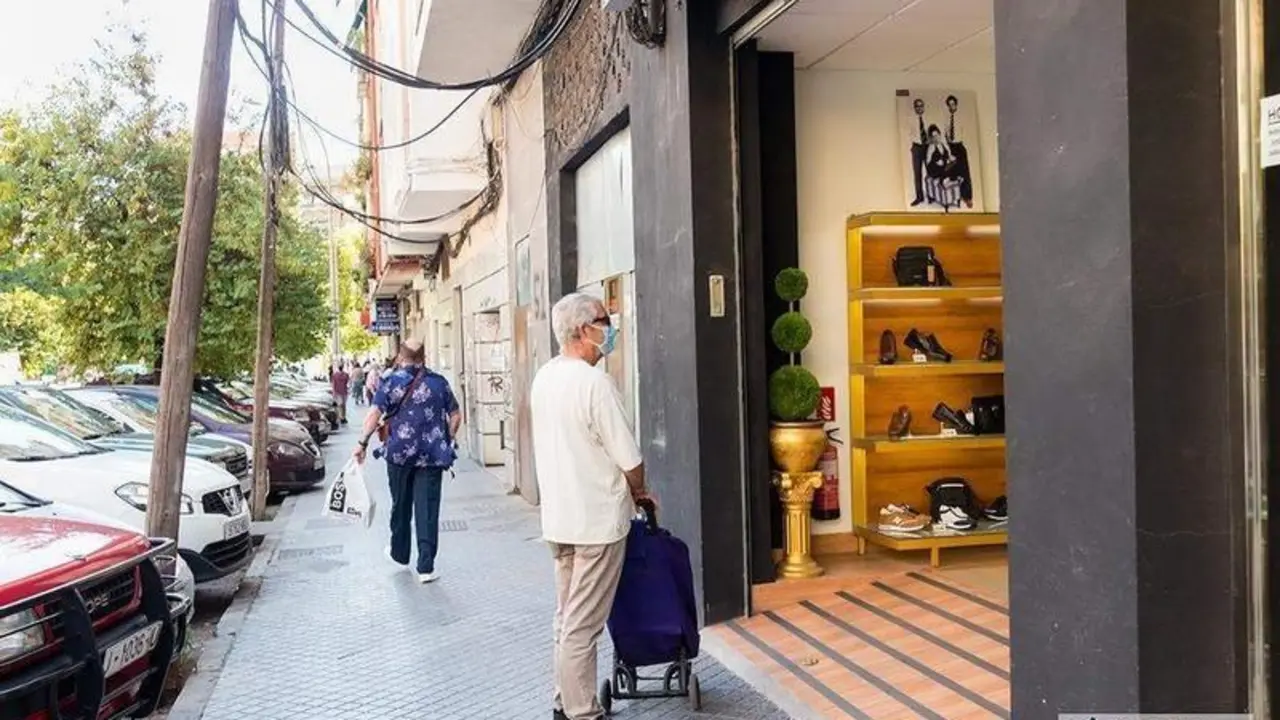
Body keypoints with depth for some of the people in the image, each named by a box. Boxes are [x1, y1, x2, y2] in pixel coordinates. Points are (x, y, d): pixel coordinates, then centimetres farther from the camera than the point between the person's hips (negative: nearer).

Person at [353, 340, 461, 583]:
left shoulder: (392, 381, -2)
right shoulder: (439, 382, 4)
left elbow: (375, 413, -13)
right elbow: (455, 416, 6)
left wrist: (362, 442, -11)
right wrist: (447, 441, 19)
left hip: (399, 454, 0)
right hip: (432, 456, 0)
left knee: (400, 505, 18)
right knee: (427, 509, 0)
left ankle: (399, 553, 35)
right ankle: (426, 567, -2)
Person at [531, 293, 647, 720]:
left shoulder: (543, 378, 5)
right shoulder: (593, 381, -20)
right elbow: (629, 460, -18)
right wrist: (638, 491, 4)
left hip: (558, 517, 8)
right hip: (597, 519, -8)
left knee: (567, 616, 18)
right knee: (583, 625, 0)